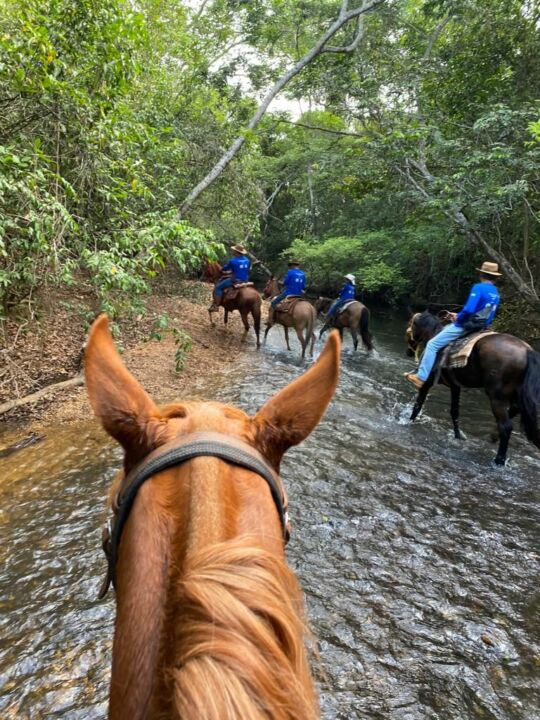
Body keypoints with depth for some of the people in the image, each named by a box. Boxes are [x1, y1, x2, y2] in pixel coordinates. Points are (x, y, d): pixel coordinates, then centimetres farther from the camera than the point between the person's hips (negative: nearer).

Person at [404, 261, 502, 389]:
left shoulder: (478, 288, -17)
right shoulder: (496, 293, 10)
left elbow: (468, 310, -28)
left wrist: (458, 319, -6)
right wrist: (458, 315, 15)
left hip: (465, 325, -10)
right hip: (481, 327, 10)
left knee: (432, 345, -6)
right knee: (445, 328, 31)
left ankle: (421, 378, -11)